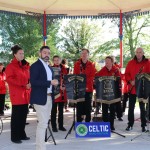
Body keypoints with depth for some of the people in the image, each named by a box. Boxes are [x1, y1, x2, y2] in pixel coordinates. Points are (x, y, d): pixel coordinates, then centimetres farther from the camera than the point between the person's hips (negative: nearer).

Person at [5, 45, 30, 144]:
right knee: (16, 115, -2)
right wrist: (23, 85, -21)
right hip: (16, 94, -7)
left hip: (25, 94, 7)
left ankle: (22, 134, 20)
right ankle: (15, 137, 6)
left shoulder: (25, 65, 16)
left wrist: (29, 84, 1)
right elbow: (9, 79, -14)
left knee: (24, 115, 10)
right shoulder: (10, 66, -4)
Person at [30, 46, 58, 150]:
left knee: (44, 123, 14)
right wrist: (50, 82, -23)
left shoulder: (49, 67, 18)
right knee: (42, 123, -9)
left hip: (49, 97, 9)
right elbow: (33, 82, -20)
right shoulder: (35, 65, -8)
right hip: (40, 98, -8)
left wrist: (54, 83, 4)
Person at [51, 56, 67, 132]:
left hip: (62, 92, 5)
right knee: (54, 110, 2)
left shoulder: (63, 69, 11)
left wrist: (64, 86, -5)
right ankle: (54, 126, 10)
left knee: (61, 110, 11)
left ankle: (61, 125, 20)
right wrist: (59, 86, -19)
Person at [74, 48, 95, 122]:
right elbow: (75, 75, 0)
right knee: (79, 106, 3)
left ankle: (88, 121, 14)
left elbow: (92, 77, -3)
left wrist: (85, 80, -18)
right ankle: (79, 122, 11)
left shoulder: (91, 65, 5)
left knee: (88, 106, 5)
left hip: (88, 88, 0)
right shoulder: (77, 64, 6)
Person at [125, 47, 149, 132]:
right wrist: (130, 81, -12)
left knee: (142, 107, 7)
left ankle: (143, 125, 15)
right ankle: (130, 124, 16)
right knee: (131, 107, 6)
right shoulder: (130, 63, 4)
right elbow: (126, 74, 4)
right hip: (132, 88, 1)